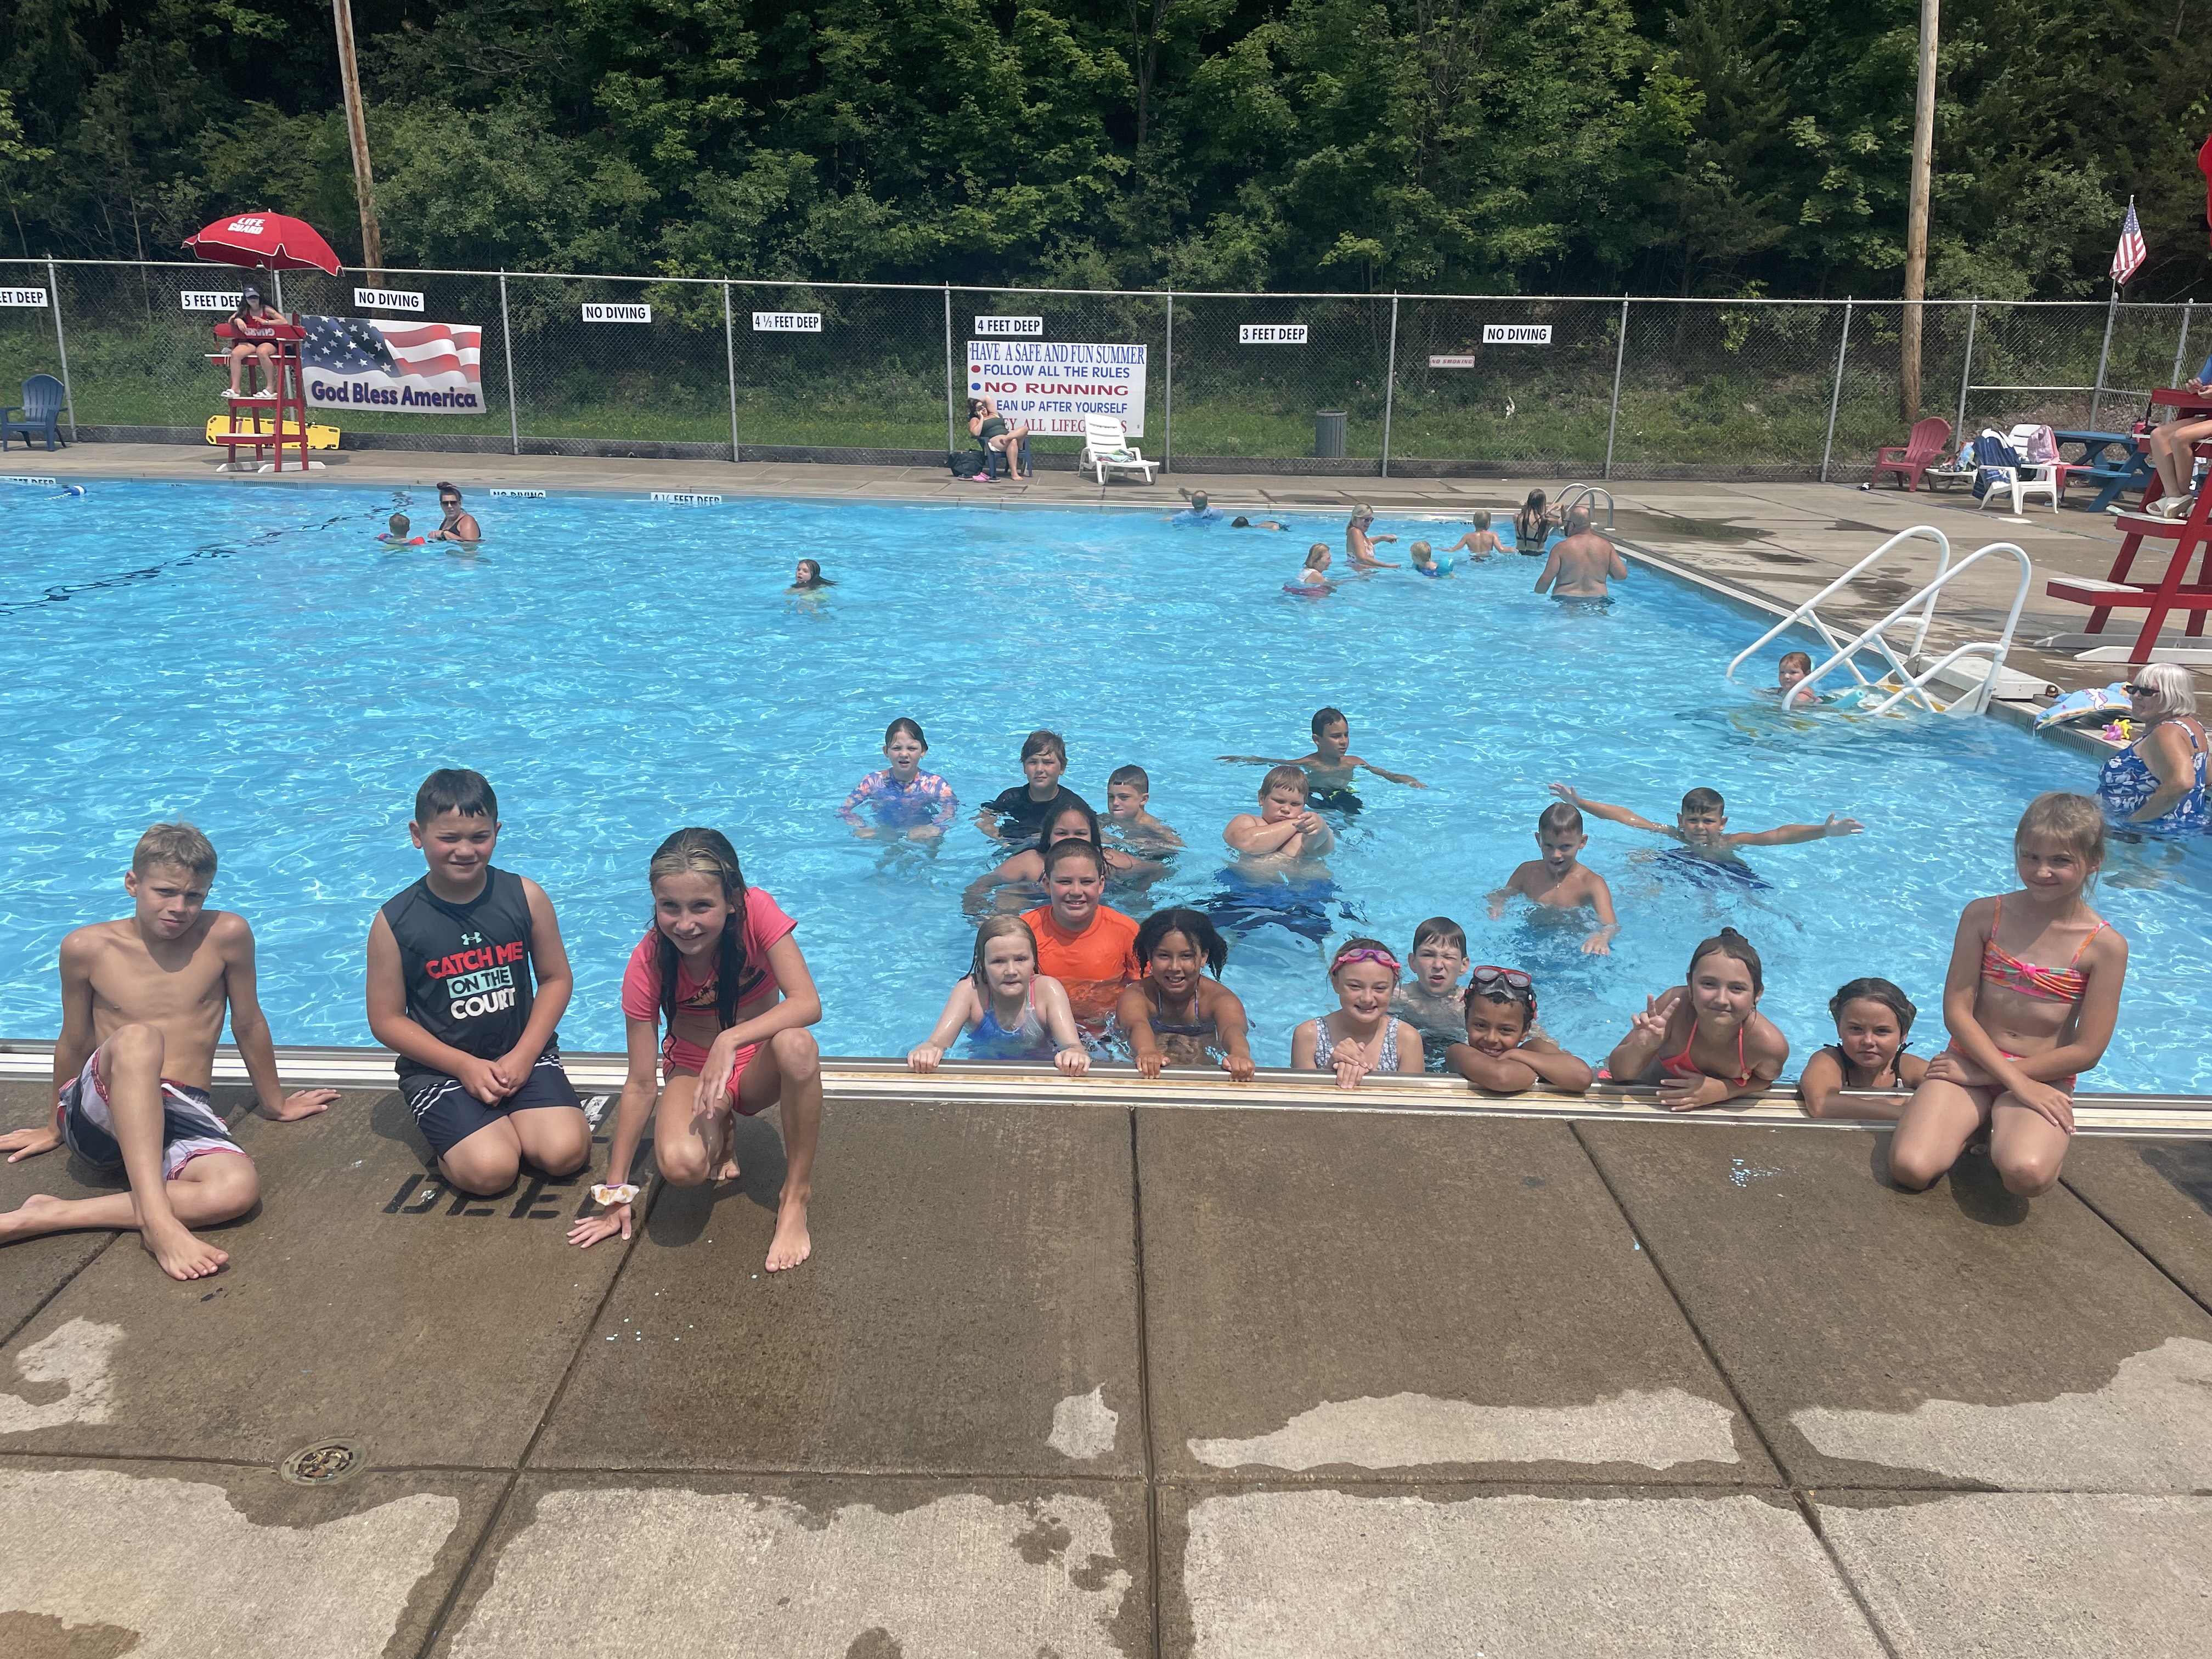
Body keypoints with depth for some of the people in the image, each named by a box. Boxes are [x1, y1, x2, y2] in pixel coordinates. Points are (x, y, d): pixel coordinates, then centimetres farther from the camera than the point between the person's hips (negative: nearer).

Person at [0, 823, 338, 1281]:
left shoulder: (227, 935, -1)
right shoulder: (87, 948, 0)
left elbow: (249, 1025, 10)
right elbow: (74, 1043, 13)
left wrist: (276, 1103, 20)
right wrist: (55, 1129, 26)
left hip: (182, 1116, 1)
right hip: (99, 1113, -1)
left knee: (239, 1189, -34)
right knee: (137, 1038, -37)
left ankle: (45, 1217, -25)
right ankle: (157, 1220, -44)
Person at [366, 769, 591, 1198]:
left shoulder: (526, 897, -5)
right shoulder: (395, 922, -9)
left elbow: (557, 978, 2)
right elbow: (386, 1020, -4)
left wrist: (524, 1055, -9)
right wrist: (465, 1066, -12)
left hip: (524, 1054, 2)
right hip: (440, 1067, -2)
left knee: (565, 1153, -19)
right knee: (490, 1171, -22)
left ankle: (502, 1119, 11)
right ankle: (454, 1131, 11)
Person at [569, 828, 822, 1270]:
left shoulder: (758, 912, -23)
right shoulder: (648, 963, -20)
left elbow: (808, 1003, -33)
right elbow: (641, 1083, -15)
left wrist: (731, 1039, -45)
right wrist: (616, 1192, -13)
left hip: (759, 1068, 0)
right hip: (693, 1070, 1)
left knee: (796, 1045, -38)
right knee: (680, 1165, -32)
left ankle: (796, 1198, -20)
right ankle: (718, 1132, 7)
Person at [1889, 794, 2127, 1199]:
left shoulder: (2105, 947, -6)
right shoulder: (1984, 915, -3)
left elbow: (2086, 1052, -7)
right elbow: (1957, 1011, -5)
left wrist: (1987, 1074, -9)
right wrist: (2016, 1081, -15)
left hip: (2043, 1079, -1)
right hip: (1970, 1059, 1)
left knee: (2026, 1174, -34)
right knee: (1911, 1168, -24)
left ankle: (2004, 1131, 3)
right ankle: (1977, 1122, 8)